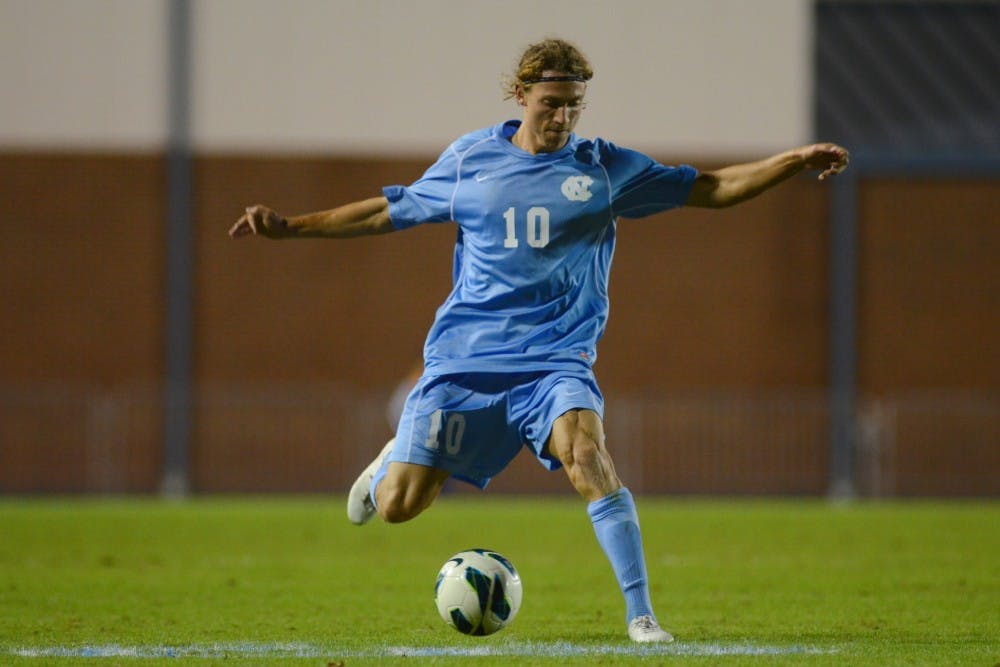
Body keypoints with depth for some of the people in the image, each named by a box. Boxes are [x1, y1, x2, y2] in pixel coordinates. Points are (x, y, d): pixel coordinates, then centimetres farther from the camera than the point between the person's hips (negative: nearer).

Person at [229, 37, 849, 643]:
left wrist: (794, 160, -5)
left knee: (586, 450, -32)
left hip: (556, 359, -1)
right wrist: (289, 226, 13)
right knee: (397, 505, -6)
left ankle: (641, 615, -27)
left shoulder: (605, 168, 3)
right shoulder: (469, 159, 5)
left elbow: (711, 188, 6)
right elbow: (390, 211, 16)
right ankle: (396, 459, 34)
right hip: (464, 357, 1)